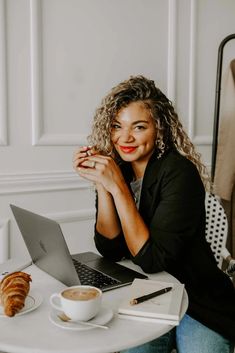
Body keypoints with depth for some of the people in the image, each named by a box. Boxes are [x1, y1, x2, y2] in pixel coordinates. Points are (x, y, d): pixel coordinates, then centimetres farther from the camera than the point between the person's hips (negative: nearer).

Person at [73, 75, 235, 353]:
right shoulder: (118, 168, -3)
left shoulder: (180, 173, -19)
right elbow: (110, 249, -7)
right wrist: (101, 185, -17)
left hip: (198, 304, -3)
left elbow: (153, 259, -22)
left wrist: (118, 186, -26)